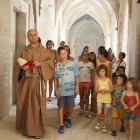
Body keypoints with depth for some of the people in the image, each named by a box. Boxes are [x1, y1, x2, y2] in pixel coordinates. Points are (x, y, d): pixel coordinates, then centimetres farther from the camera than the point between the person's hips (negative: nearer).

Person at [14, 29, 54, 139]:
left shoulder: (44, 51, 5)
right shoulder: (24, 51, 13)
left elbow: (51, 63, -1)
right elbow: (16, 63, 11)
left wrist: (40, 63, -17)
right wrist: (22, 67, -10)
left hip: (38, 81, -3)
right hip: (25, 81, 3)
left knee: (37, 104, -5)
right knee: (25, 104, 4)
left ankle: (39, 130, 4)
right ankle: (27, 128, 17)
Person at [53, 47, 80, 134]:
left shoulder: (72, 64, 0)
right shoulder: (57, 66, 2)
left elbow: (76, 76, 2)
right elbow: (55, 79, 4)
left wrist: (77, 88, -2)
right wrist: (56, 90, -1)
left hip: (71, 90, 0)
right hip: (60, 90, 0)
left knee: (70, 106, 9)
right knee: (61, 106, 2)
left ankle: (69, 118, 39)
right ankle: (61, 125, 10)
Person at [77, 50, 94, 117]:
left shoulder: (90, 64, 1)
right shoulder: (79, 64, 0)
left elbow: (92, 74, 4)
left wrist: (92, 82, -1)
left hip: (88, 81, -1)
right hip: (80, 81, 1)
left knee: (86, 95, -2)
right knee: (81, 95, 10)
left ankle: (86, 110, 4)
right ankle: (82, 109, 20)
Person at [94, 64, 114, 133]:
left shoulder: (108, 80, -5)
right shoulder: (98, 80, -3)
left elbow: (112, 89, -1)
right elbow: (95, 89, -1)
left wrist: (107, 91, -19)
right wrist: (100, 91, -21)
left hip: (107, 99, 0)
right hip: (100, 98, 0)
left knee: (105, 113, 6)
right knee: (99, 113, -8)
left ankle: (104, 127, 22)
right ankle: (98, 123, 22)